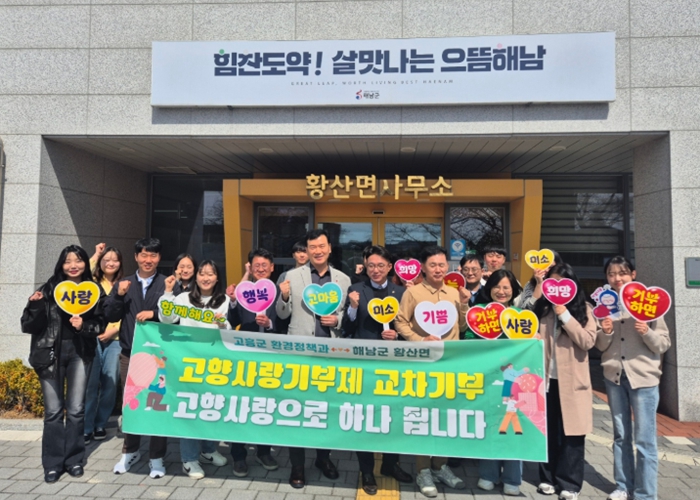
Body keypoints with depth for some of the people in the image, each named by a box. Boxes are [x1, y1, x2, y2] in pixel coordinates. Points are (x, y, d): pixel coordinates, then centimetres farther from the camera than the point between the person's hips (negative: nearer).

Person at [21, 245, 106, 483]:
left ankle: (74, 459, 18)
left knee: (76, 409, 4)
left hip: (79, 353, 1)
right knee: (53, 410, 3)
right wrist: (35, 305, -19)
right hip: (50, 353, -1)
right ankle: (53, 463, 15)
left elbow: (101, 324, 4)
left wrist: (84, 326, -15)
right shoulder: (49, 289, -1)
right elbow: (29, 326, -2)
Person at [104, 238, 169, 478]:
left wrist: (154, 313, -21)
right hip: (129, 354, 3)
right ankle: (130, 451, 33)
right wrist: (119, 296, -11)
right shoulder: (124, 284, 9)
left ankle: (156, 457, 17)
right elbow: (110, 316, 4)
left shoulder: (168, 284, -1)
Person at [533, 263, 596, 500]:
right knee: (548, 431, 9)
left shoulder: (583, 310, 0)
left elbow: (588, 341, -13)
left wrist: (565, 315, -16)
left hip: (572, 381, -2)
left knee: (571, 433, 4)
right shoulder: (542, 308, 6)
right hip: (546, 379, 2)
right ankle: (548, 478, 24)